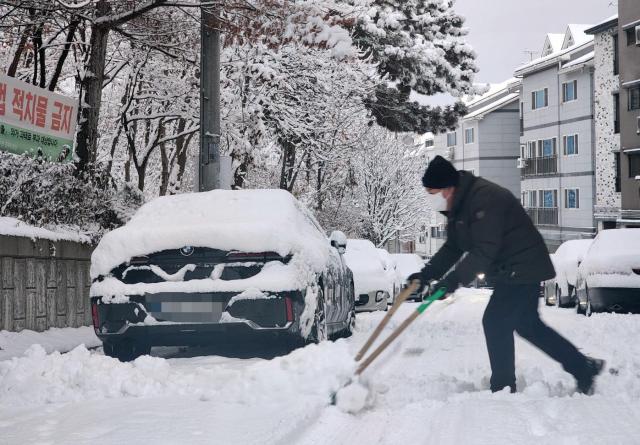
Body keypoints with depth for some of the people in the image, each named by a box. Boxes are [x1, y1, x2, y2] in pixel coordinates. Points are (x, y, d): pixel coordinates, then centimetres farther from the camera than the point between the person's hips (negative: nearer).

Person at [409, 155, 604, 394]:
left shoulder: (485, 198, -27)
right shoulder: (458, 205, 6)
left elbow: (484, 251, -30)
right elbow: (452, 248, 10)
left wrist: (455, 279, -31)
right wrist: (426, 274, -2)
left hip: (522, 268, -11)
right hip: (510, 271, 11)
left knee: (495, 322, -11)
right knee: (527, 324, 17)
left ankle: (503, 388, -3)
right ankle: (584, 368, 24)